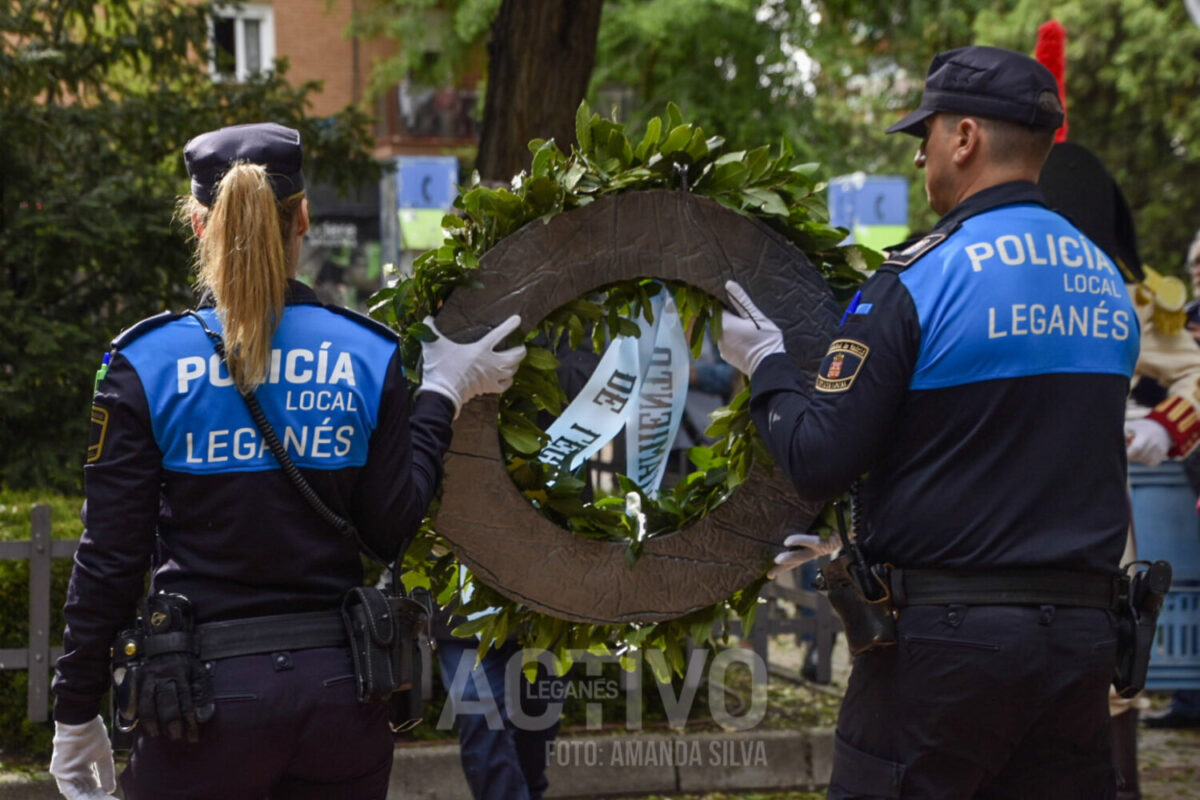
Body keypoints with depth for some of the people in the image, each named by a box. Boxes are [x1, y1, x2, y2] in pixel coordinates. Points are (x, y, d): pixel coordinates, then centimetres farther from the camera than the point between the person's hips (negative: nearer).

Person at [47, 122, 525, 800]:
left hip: (205, 695, -2)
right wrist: (442, 395, 13)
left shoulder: (145, 363, -5)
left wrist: (77, 715, 3)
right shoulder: (370, 355, 0)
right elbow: (392, 530, 1)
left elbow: (111, 557, -5)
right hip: (341, 685, 2)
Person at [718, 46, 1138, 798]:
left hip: (946, 631, -6)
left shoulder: (918, 281, -11)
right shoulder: (1108, 281, 9)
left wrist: (766, 365, 6)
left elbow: (819, 464, -12)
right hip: (1085, 627, 6)